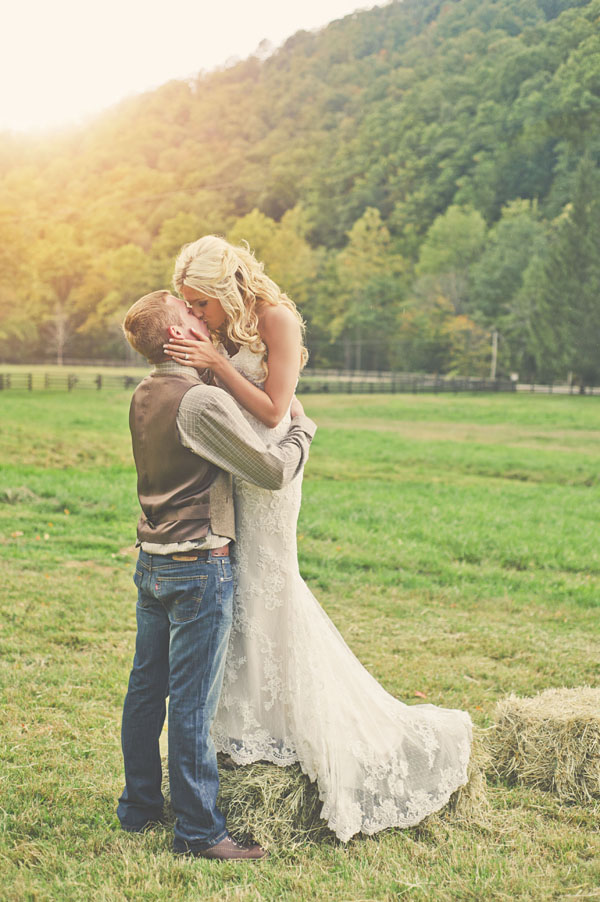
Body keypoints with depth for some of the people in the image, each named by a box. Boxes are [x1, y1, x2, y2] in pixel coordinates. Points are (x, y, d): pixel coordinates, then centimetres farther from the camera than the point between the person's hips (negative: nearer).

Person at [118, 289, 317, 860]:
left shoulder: (144, 397, 8)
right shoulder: (202, 401, -19)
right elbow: (274, 471, -18)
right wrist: (301, 426, 0)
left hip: (151, 562, 9)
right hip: (198, 567, -8)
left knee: (146, 688, 16)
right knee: (192, 701, -2)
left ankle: (139, 807, 28)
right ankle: (198, 831, 7)